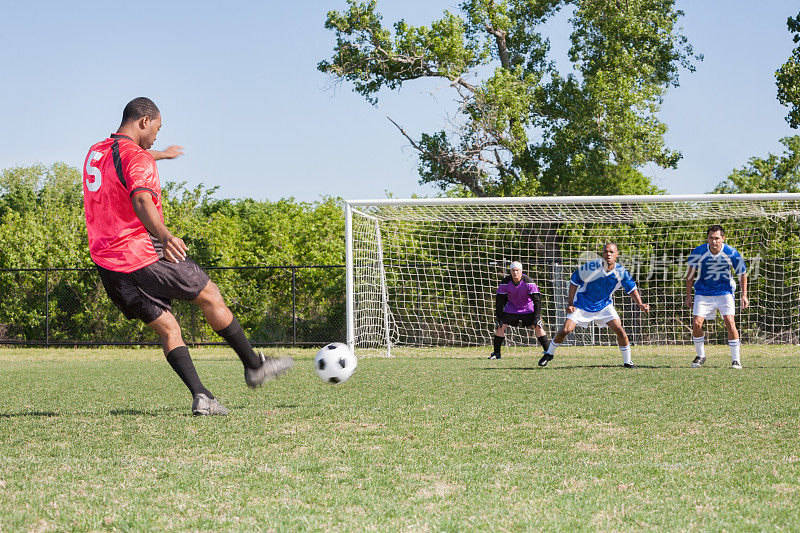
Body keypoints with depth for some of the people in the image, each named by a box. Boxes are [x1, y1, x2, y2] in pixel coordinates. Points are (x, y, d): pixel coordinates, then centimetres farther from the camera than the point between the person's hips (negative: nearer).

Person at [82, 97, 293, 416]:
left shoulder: (95, 153, 17)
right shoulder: (138, 158, -12)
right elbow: (141, 200, -32)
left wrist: (160, 155, 56)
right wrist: (165, 237, -44)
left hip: (108, 266, 8)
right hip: (143, 257, -8)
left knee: (167, 329, 8)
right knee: (210, 297, 9)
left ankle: (200, 395, -6)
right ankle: (254, 366, 18)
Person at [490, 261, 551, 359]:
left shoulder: (528, 282, -23)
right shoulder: (505, 282, -18)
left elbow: (537, 300, -17)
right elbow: (499, 301, -9)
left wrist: (537, 317, -22)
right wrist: (499, 318, -12)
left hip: (527, 309, -2)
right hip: (511, 308, 2)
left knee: (538, 327, -13)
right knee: (500, 327, -9)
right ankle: (496, 353, 4)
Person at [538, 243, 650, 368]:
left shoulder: (621, 272, -14)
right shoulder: (592, 267, -22)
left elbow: (632, 288, 1)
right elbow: (574, 280, -9)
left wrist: (640, 304, -15)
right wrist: (570, 304, -12)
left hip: (604, 306, 2)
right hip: (582, 305, -2)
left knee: (620, 330, -14)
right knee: (565, 330, -11)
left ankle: (627, 361, 2)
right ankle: (549, 354, 13)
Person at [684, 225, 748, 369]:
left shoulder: (731, 253, -15)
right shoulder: (698, 252, -14)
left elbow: (742, 273, 1)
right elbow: (691, 273, 1)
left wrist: (744, 295, -2)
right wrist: (688, 296, 1)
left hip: (724, 292, -1)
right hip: (703, 293, 1)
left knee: (730, 322, -17)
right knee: (696, 324, -10)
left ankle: (736, 360, -4)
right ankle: (700, 356, 14)